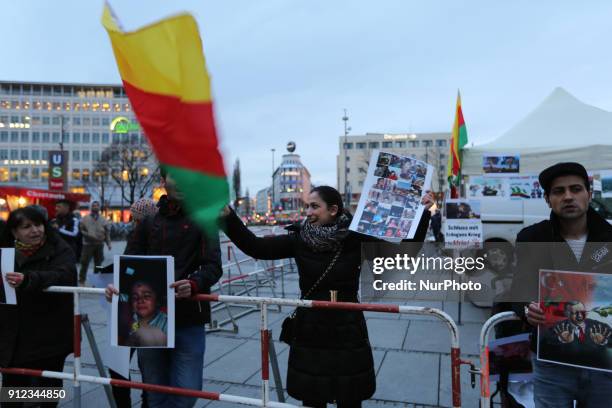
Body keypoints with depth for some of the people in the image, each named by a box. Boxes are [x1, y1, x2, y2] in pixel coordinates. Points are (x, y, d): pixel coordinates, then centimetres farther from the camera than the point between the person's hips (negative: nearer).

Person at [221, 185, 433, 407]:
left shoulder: (356, 238, -9)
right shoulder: (299, 239, -4)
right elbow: (255, 246, -7)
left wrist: (423, 213, -14)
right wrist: (228, 217, -15)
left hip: (347, 332, -1)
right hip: (309, 331, 2)